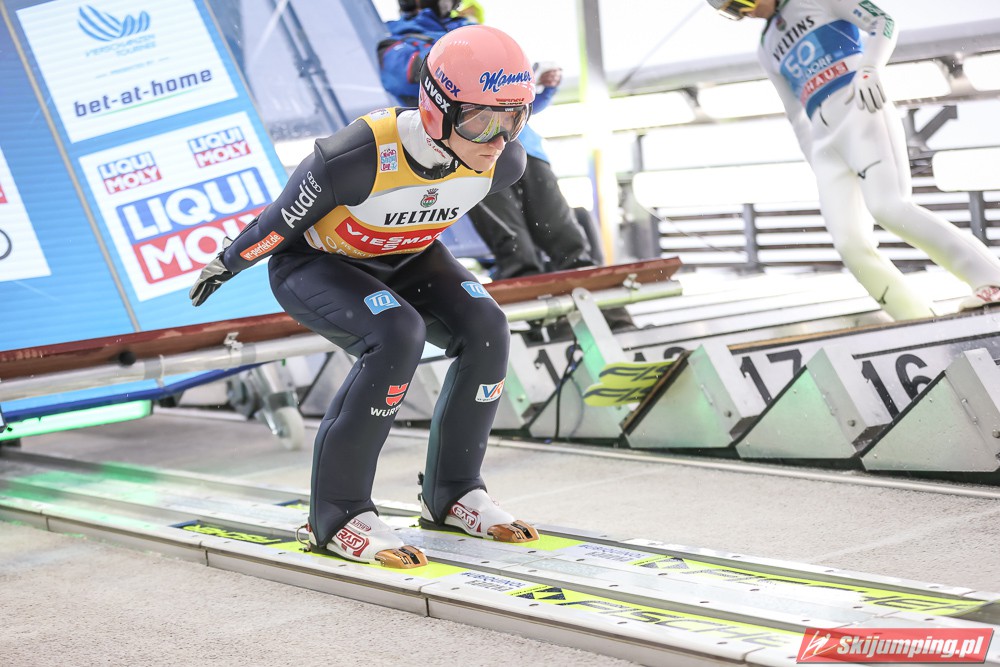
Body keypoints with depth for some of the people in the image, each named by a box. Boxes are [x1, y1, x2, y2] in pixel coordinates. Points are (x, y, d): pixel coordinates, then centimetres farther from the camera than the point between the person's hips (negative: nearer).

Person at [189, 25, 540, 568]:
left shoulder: (502, 162, -21)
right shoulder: (362, 156, -39)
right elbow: (284, 218, -21)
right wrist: (228, 264, -5)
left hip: (400, 257, 6)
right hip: (312, 263, -6)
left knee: (485, 330, -17)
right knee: (396, 337, -31)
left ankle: (451, 493, 0)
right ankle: (337, 513, -20)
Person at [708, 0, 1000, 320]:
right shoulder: (768, 49, 27)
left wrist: (869, 68, -18)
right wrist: (819, 169, 20)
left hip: (861, 110, -6)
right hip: (824, 140, 6)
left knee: (889, 208, -28)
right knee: (850, 245, -15)